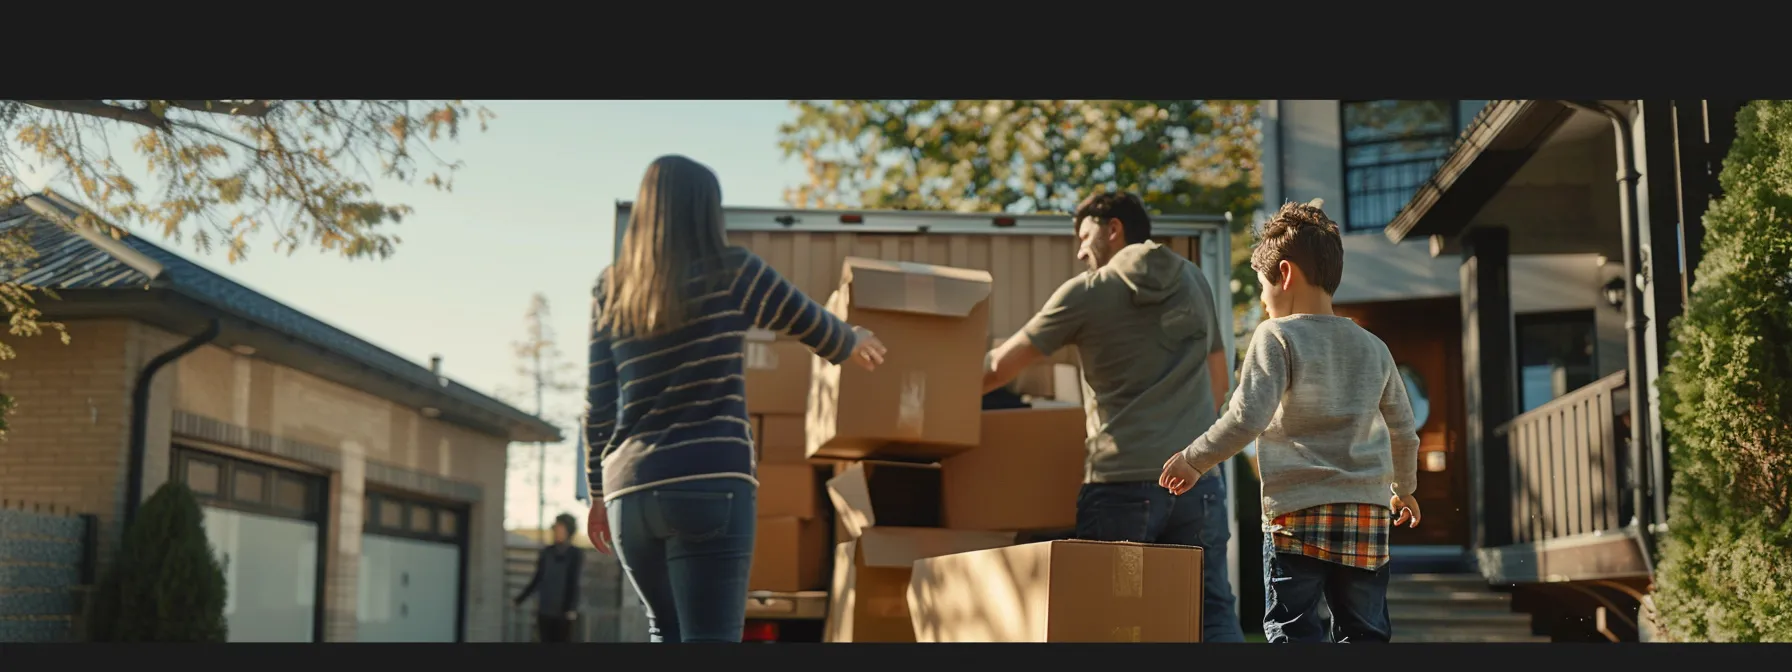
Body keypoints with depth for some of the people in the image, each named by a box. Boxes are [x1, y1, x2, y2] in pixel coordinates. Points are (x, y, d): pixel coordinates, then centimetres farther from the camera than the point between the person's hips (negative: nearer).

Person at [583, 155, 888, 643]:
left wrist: (599, 493, 21)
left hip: (632, 490, 5)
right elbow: (811, 324, 15)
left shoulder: (610, 291, 11)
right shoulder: (732, 272, 1)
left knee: (667, 633, 22)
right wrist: (854, 343, 36)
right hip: (710, 483, -5)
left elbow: (598, 406, 11)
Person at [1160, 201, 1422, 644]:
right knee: (1364, 633, 12)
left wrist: (1193, 460, -2)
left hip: (1299, 512, -5)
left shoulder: (1277, 336, -5)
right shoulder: (1373, 347, 14)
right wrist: (1405, 488, 39)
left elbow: (1247, 418, -16)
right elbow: (1404, 433, 22)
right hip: (1369, 513, 5)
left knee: (1294, 629, -2)